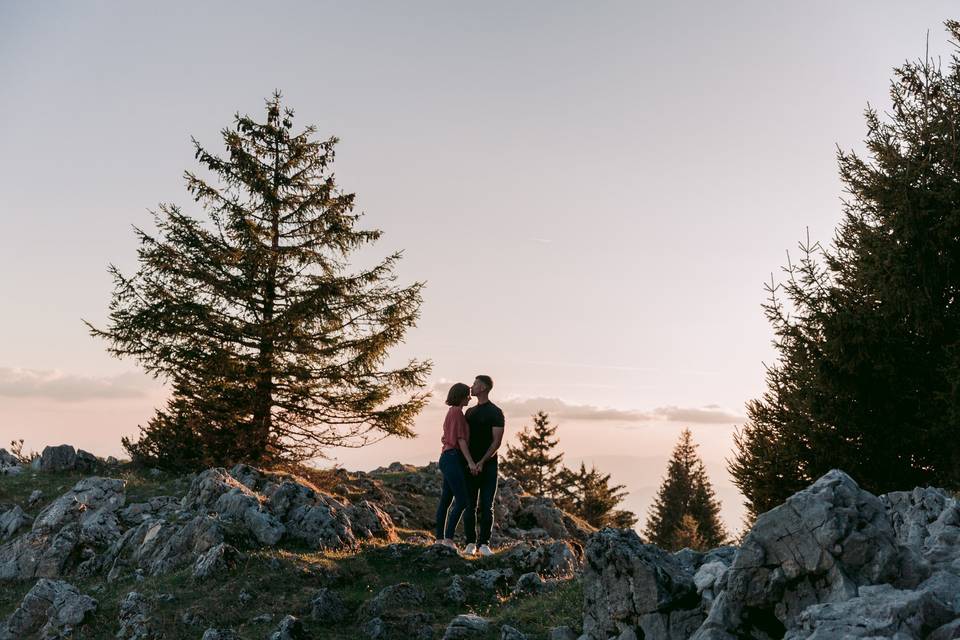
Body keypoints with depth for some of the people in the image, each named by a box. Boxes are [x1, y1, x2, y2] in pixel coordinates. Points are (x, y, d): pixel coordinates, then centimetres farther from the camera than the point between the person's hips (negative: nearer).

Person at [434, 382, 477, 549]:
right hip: (453, 459, -10)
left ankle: (440, 539, 12)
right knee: (462, 501, -10)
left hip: (448, 459, 10)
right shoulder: (457, 412, -11)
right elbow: (460, 438, -16)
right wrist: (470, 461, -17)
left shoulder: (452, 412, 19)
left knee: (446, 500, 10)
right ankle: (449, 538, -11)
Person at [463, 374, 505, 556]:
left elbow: (497, 441, -12)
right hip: (470, 466, 5)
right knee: (470, 506, 2)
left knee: (486, 507, -2)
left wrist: (482, 462, -21)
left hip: (488, 466, -5)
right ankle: (470, 543, 8)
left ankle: (484, 544, 6)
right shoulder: (470, 412, 14)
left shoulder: (496, 413, -5)